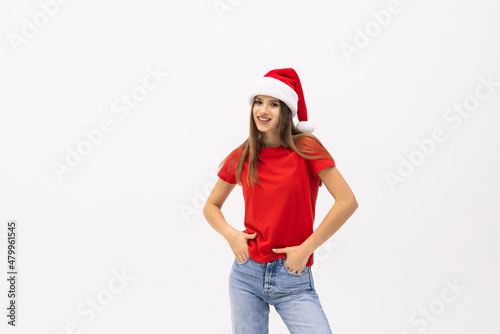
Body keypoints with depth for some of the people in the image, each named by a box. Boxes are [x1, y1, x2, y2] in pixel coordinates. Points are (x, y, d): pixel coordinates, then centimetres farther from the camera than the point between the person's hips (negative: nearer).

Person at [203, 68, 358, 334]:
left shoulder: (306, 148, -7)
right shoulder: (241, 157, 3)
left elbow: (347, 201, -13)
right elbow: (211, 206, 14)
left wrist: (305, 248, -13)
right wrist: (231, 234, -5)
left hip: (294, 279, -2)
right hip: (246, 274, 3)